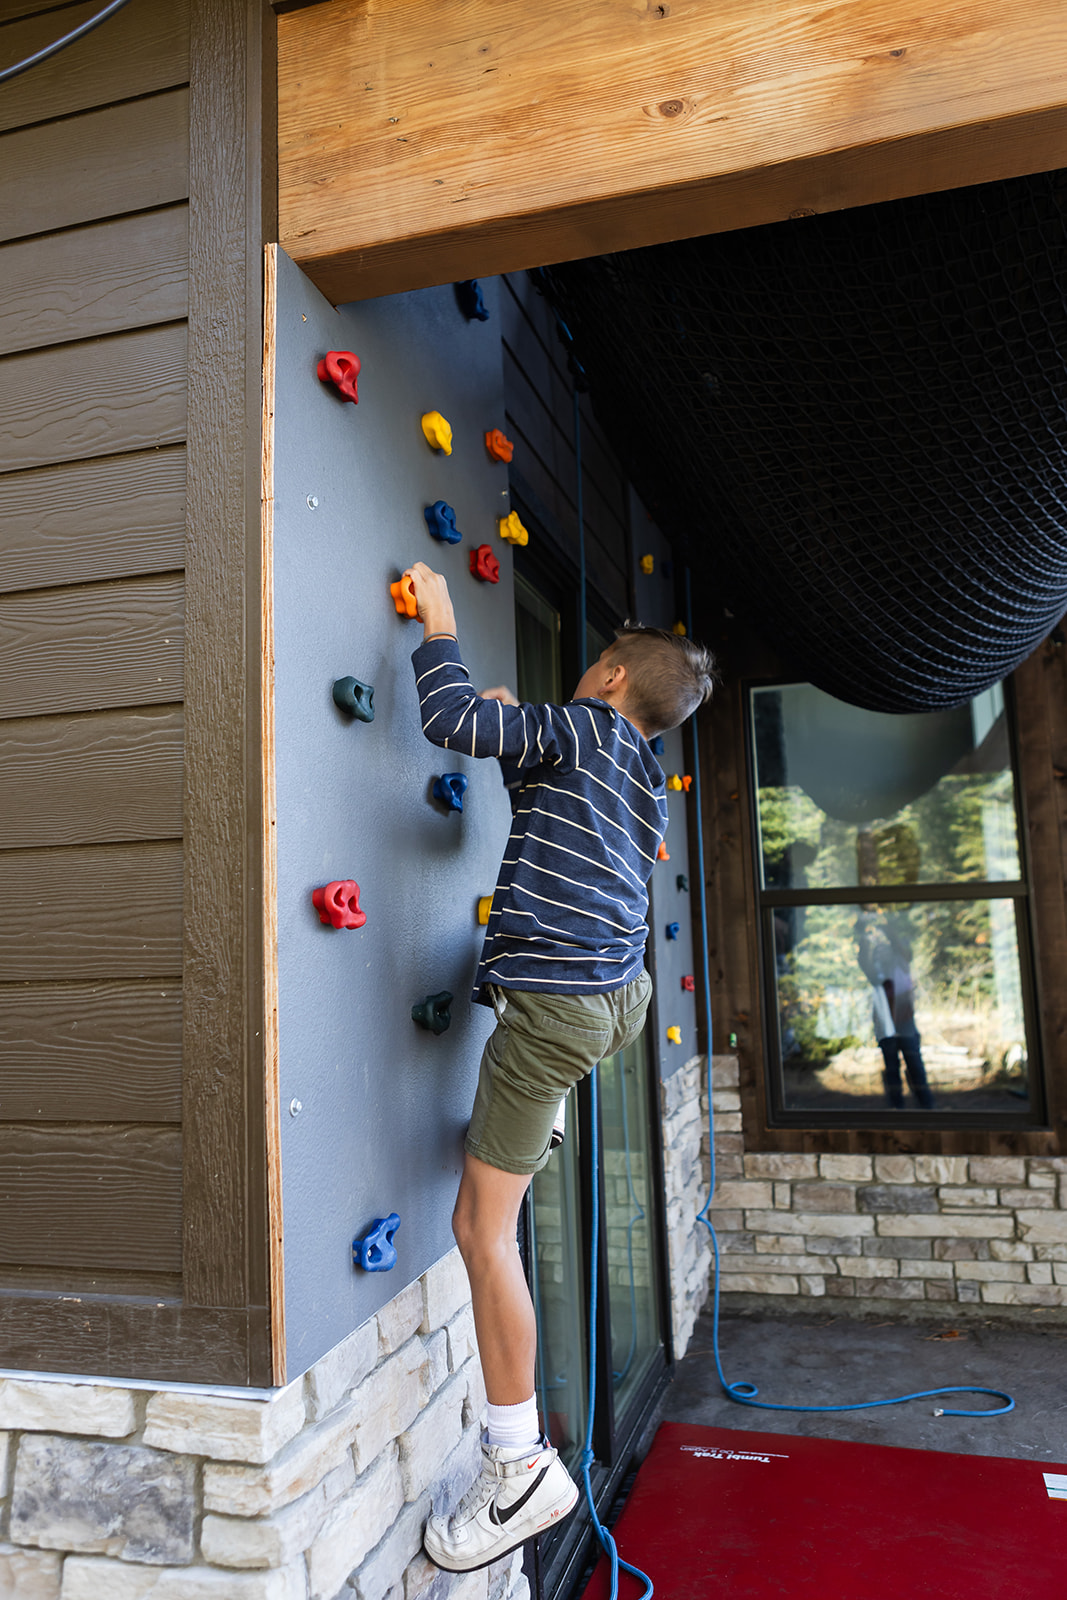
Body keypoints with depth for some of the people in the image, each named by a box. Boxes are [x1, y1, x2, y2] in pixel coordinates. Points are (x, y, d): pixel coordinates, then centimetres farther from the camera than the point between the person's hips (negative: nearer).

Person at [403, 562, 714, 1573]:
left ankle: (519, 1469, 6)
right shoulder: (645, 779, 17)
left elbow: (448, 720, -13)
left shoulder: (584, 726, -7)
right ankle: (537, 1125, 49)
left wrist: (439, 624, 1)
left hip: (553, 999, -9)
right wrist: (522, 737, 29)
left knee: (481, 1226, -2)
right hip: (618, 997, 9)